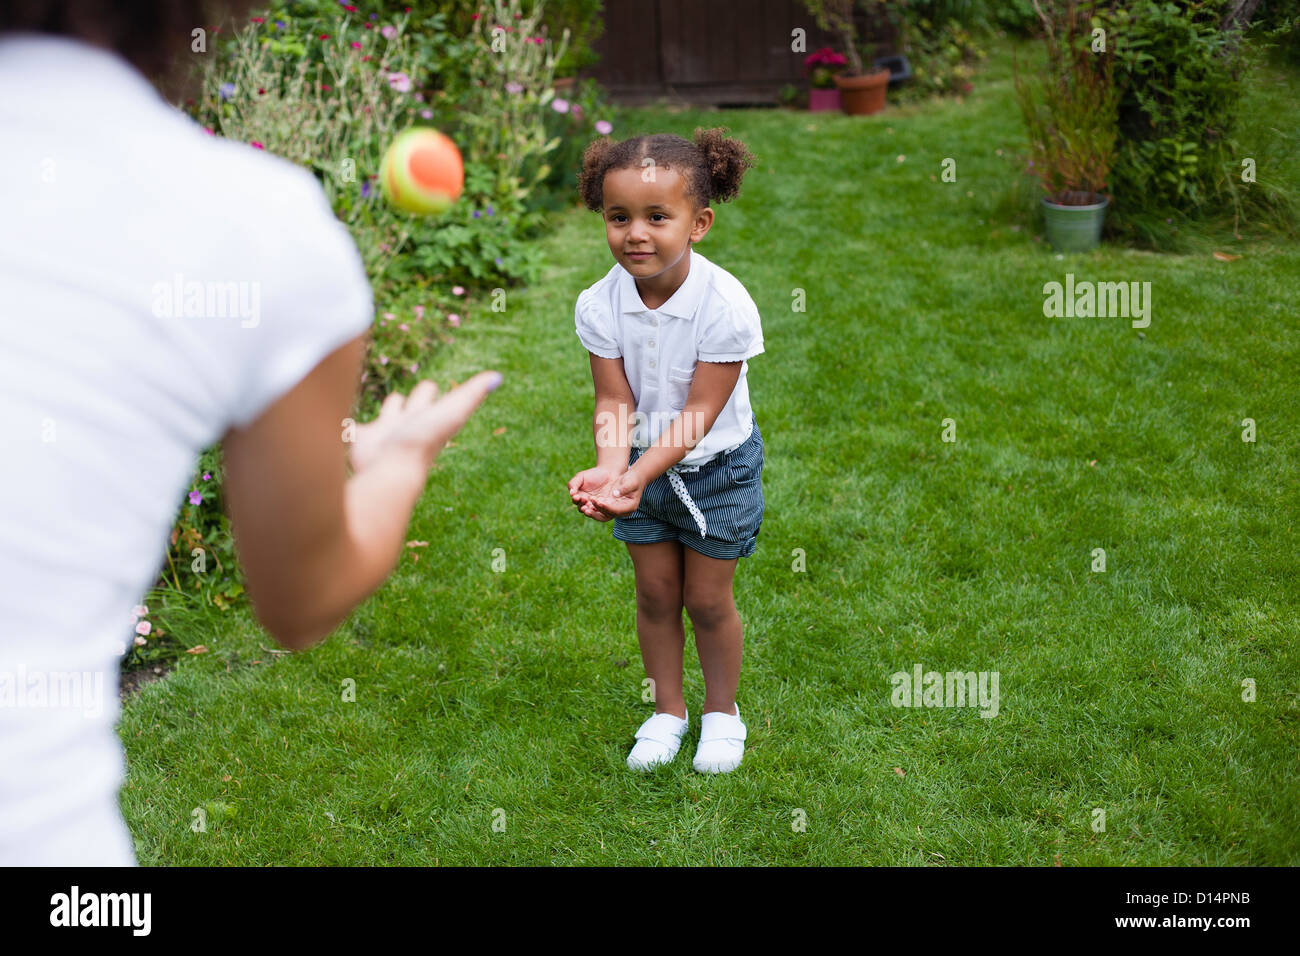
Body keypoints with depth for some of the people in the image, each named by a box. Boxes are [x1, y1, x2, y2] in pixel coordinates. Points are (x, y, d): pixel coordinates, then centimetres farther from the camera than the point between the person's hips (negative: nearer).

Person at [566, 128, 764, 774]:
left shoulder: (725, 305, -28)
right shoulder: (599, 304, -18)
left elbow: (698, 413, -28)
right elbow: (614, 402, -18)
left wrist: (639, 477, -38)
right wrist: (609, 469, -37)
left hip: (716, 468, -3)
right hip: (640, 465, 3)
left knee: (708, 600, 9)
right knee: (655, 594, 15)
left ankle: (721, 710, 33)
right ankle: (667, 709, 35)